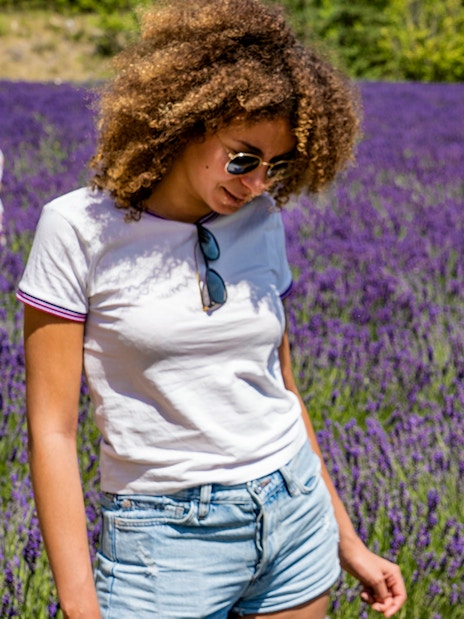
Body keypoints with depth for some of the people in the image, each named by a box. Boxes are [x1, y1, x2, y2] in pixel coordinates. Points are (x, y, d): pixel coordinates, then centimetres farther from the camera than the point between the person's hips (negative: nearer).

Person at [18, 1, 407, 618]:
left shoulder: (262, 222, 4)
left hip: (294, 517, 4)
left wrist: (347, 543, 15)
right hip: (166, 536, -4)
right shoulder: (81, 228, -9)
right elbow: (52, 429, -10)